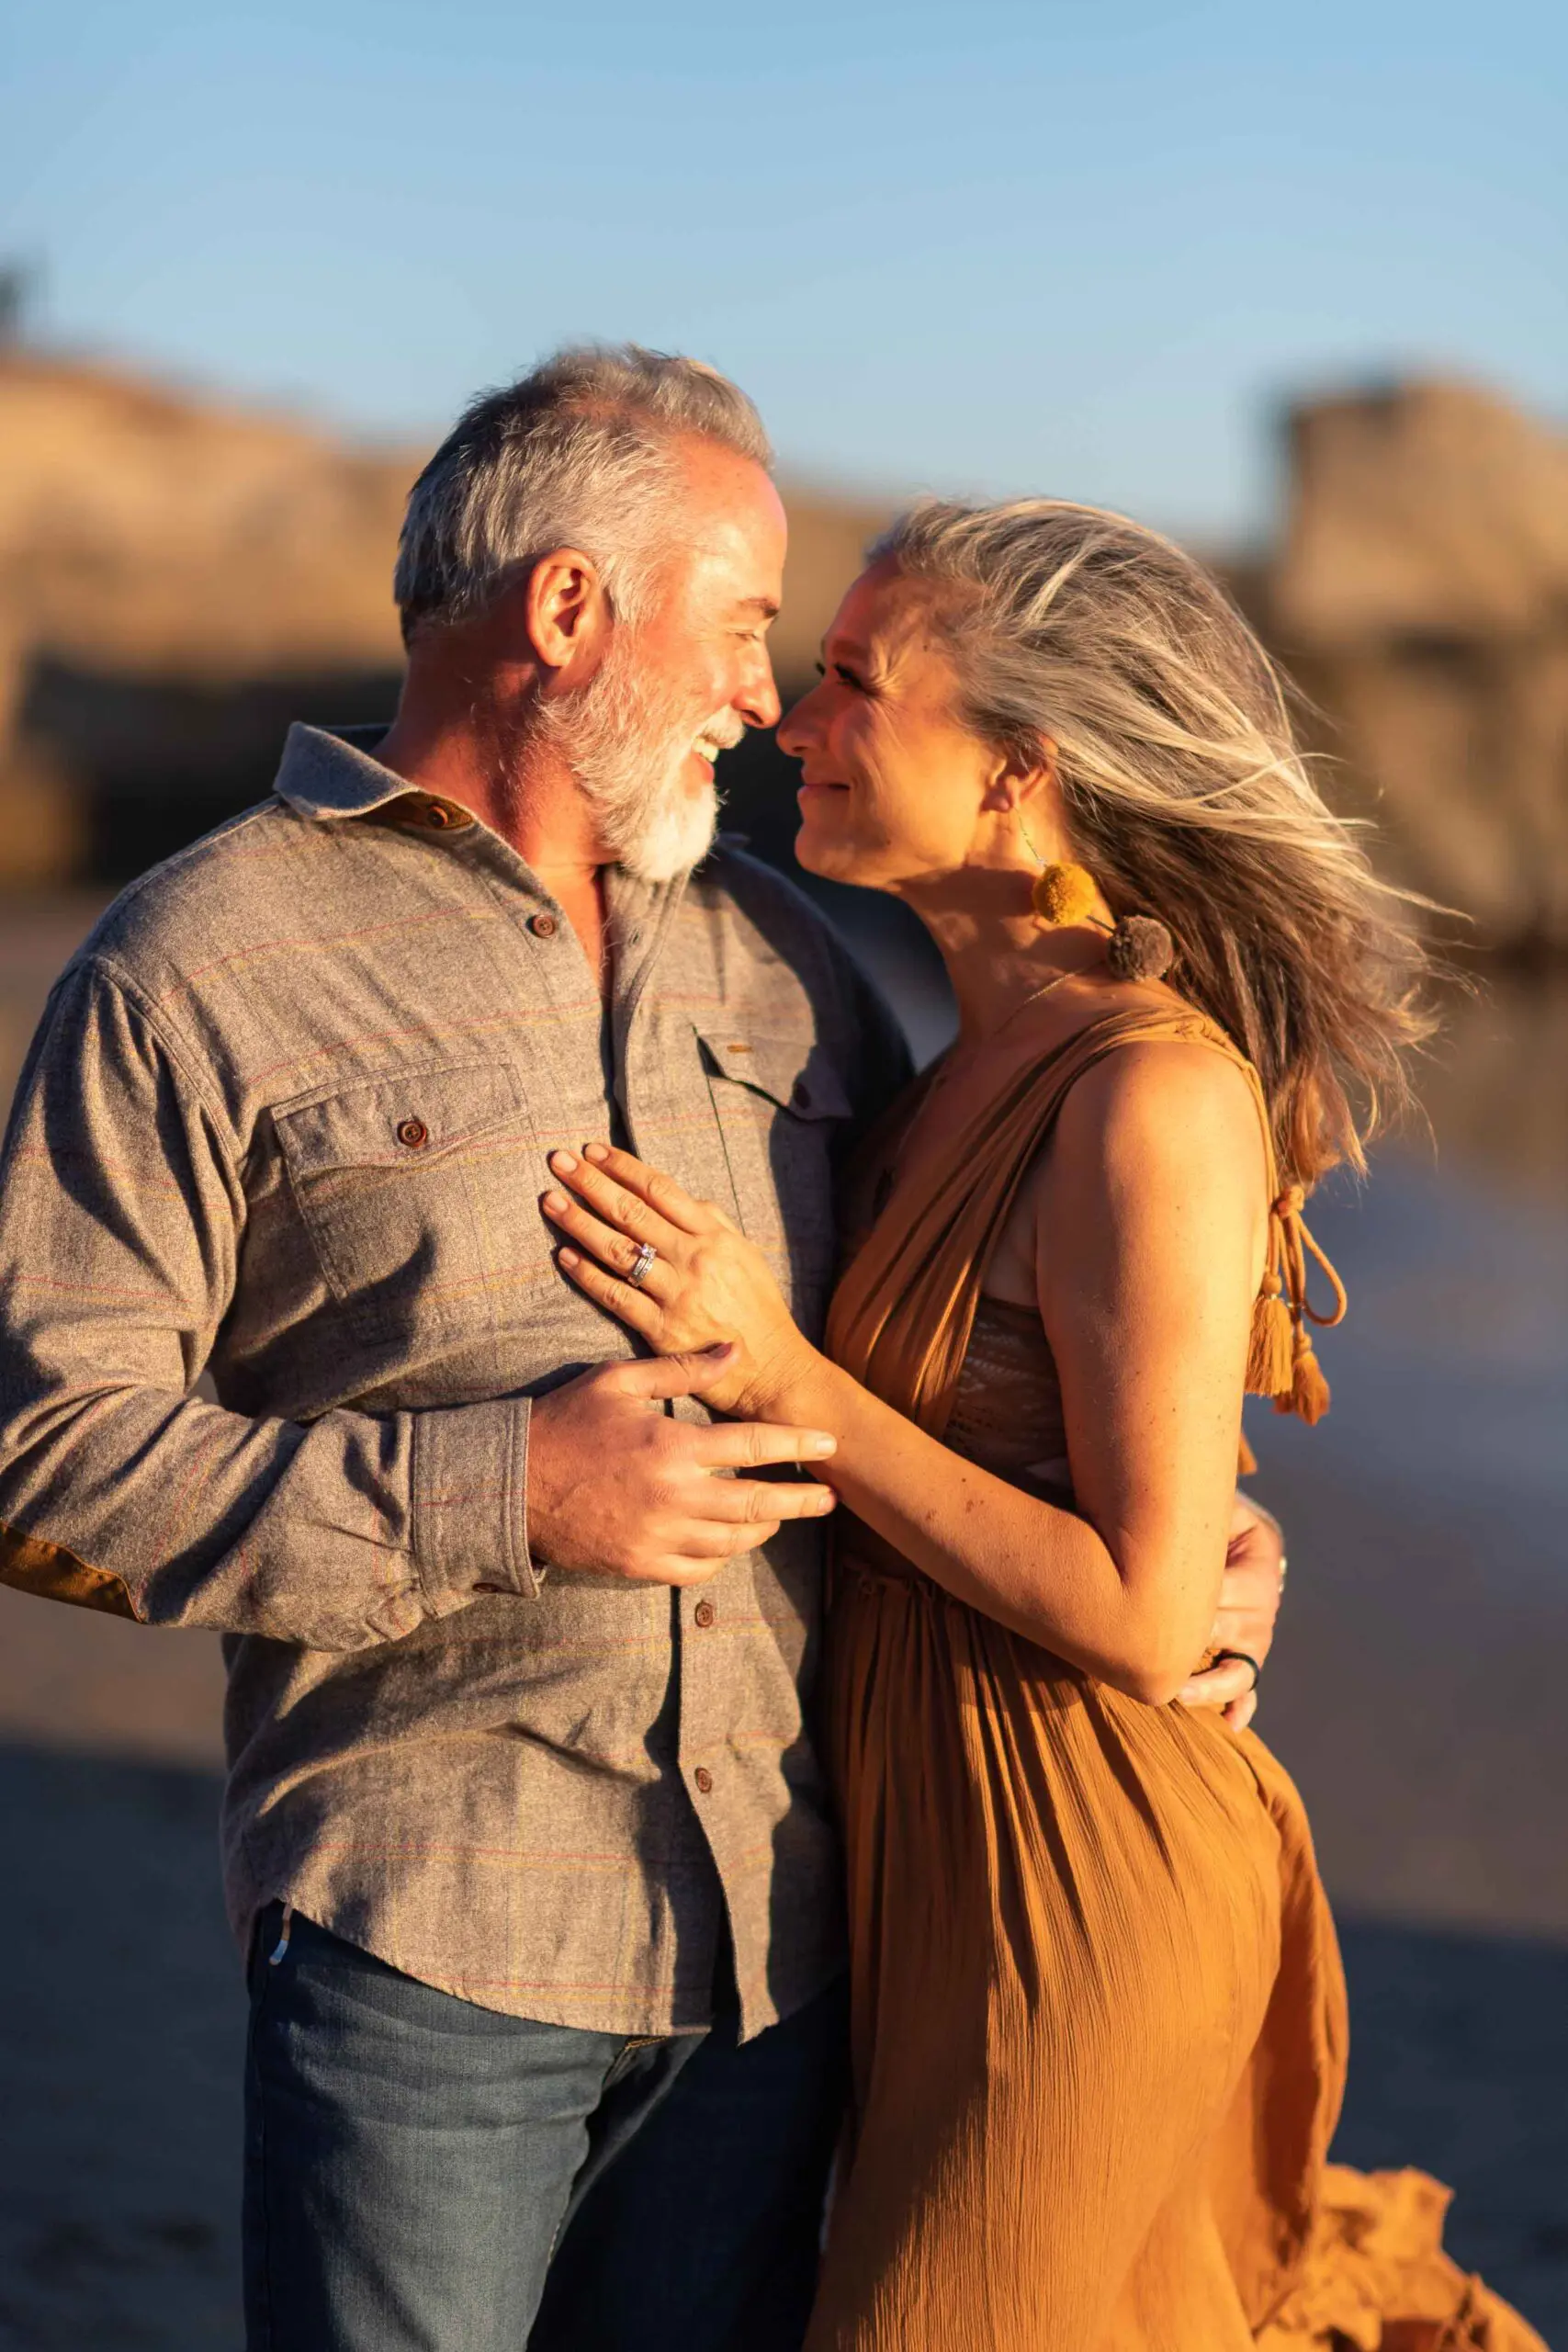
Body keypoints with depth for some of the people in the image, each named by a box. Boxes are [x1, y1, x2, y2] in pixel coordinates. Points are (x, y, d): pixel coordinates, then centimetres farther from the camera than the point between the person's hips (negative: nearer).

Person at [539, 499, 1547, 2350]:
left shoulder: (1154, 1099, -21)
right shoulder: (977, 1066, 5)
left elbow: (1143, 1614, -21)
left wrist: (774, 1368, -21)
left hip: (1074, 1896, -9)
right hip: (937, 1850, 9)